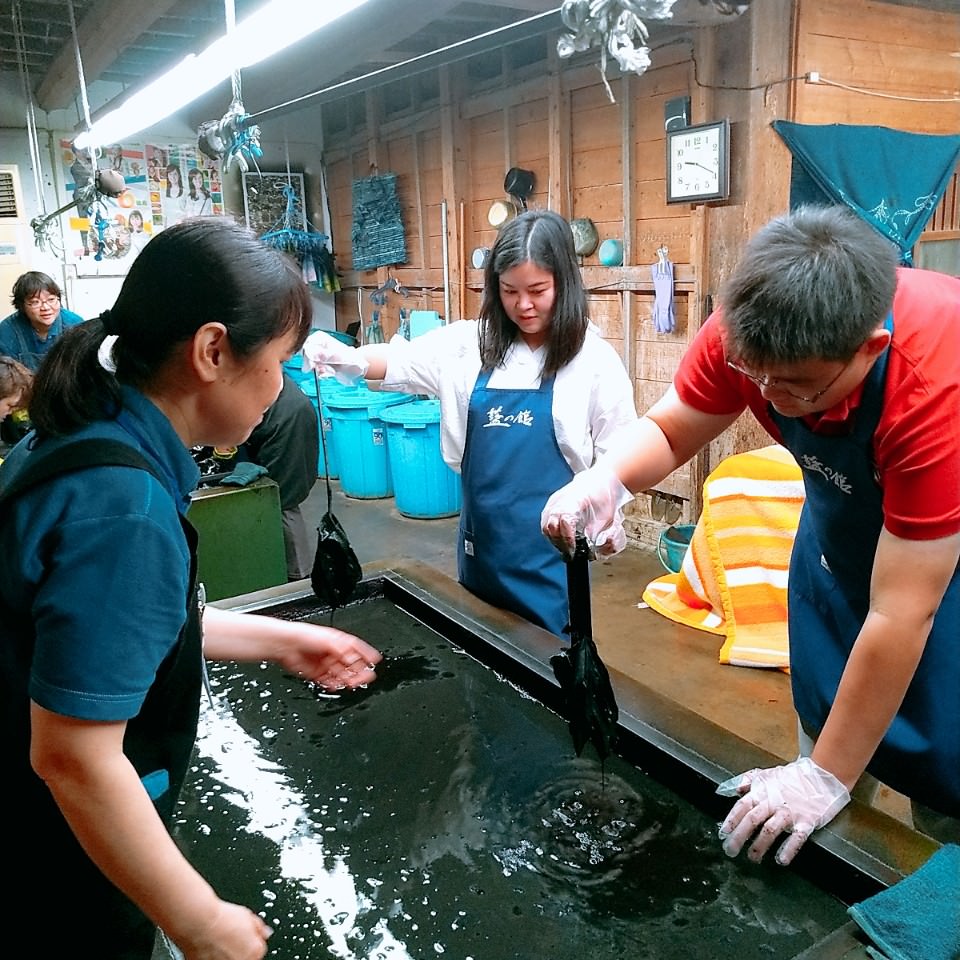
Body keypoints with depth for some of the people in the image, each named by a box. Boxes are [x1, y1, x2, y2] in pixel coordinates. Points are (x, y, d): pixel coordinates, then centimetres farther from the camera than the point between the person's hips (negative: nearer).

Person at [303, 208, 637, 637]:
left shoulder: (592, 359, -8)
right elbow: (400, 361, -6)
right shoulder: (470, 344, 0)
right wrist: (342, 357, -25)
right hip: (481, 535, 4)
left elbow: (617, 453, -3)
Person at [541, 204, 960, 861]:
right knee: (823, 719, 9)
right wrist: (607, 479, -36)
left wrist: (827, 778, -29)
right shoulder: (749, 328, -28)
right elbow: (669, 430, -13)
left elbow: (900, 614, -36)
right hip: (844, 508, 4)